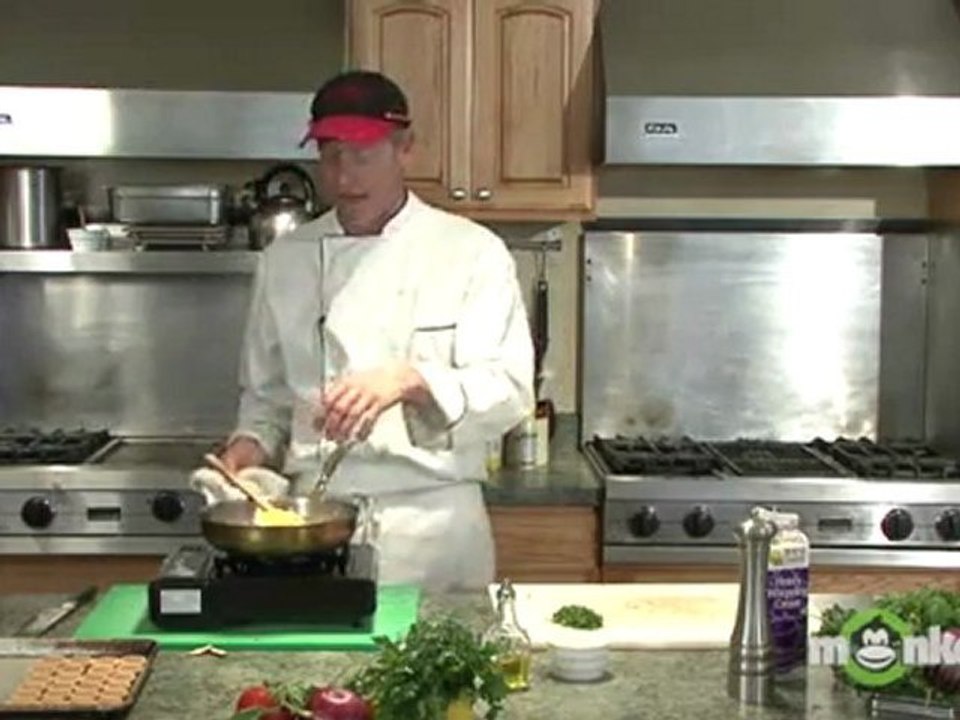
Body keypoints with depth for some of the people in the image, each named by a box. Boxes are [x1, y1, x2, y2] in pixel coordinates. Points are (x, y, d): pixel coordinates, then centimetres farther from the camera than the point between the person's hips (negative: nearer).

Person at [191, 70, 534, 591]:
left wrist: (409, 381, -27)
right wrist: (253, 442, -2)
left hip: (432, 524, -2)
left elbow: (508, 389, -12)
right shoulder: (287, 258, 8)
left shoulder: (472, 251, -3)